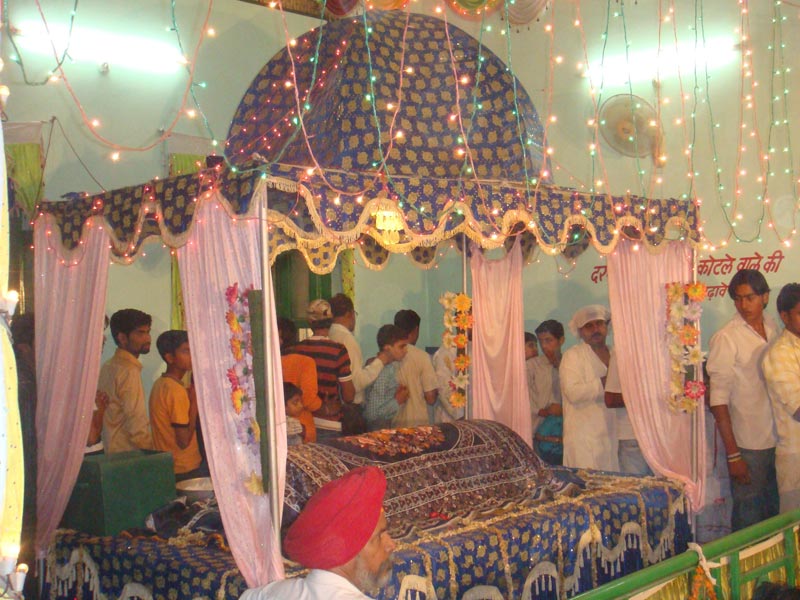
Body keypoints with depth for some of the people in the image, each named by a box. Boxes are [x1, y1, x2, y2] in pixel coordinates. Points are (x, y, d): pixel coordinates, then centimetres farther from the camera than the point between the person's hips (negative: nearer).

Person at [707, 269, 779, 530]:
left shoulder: (772, 329, 7)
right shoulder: (726, 338, -11)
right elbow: (718, 400, -12)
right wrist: (733, 454, -15)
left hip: (778, 441, 5)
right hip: (748, 445, -5)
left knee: (774, 515, 14)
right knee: (748, 519, 1)